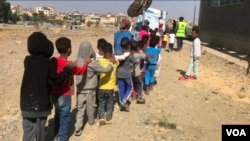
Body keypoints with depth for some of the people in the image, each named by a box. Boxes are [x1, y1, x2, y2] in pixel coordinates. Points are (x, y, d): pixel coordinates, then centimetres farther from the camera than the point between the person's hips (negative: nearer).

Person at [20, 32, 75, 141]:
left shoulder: (27, 60, -1)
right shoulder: (47, 63, -16)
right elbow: (57, 80, -8)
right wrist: (68, 68, 1)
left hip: (26, 103, 4)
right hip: (41, 103, -4)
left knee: (28, 131, 12)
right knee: (40, 131, 14)